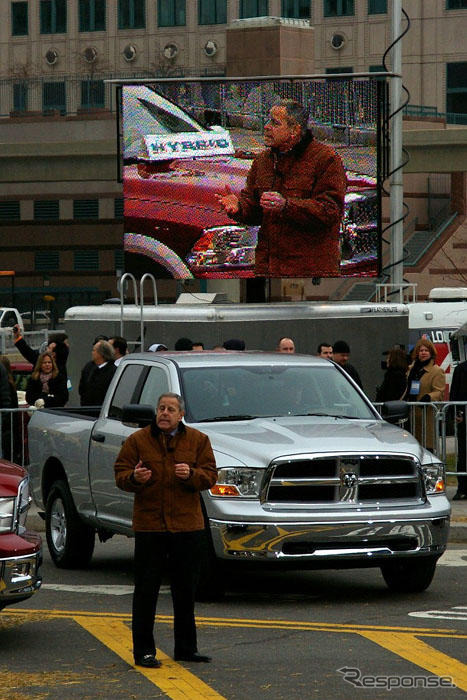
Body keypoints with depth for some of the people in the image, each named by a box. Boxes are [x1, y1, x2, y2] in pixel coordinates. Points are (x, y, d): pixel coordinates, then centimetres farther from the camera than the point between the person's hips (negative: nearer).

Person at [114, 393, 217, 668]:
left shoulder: (198, 440, 7)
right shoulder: (138, 441, 4)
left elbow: (210, 476, 3)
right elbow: (120, 475, 2)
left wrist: (191, 475, -18)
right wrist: (134, 477, -21)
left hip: (188, 524, 2)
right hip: (149, 525, -2)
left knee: (186, 589, 10)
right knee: (146, 589, -2)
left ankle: (186, 647, 22)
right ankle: (143, 650, 2)